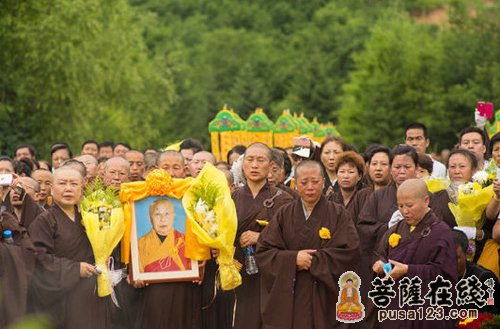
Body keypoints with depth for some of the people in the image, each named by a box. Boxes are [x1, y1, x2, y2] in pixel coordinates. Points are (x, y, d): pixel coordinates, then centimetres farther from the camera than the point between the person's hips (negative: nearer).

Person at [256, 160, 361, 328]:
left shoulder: (338, 214, 2)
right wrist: (293, 259, -16)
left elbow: (350, 252, -10)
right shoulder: (284, 215, 7)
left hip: (325, 301, -1)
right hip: (288, 301, 1)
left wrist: (313, 260, -13)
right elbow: (263, 252, -1)